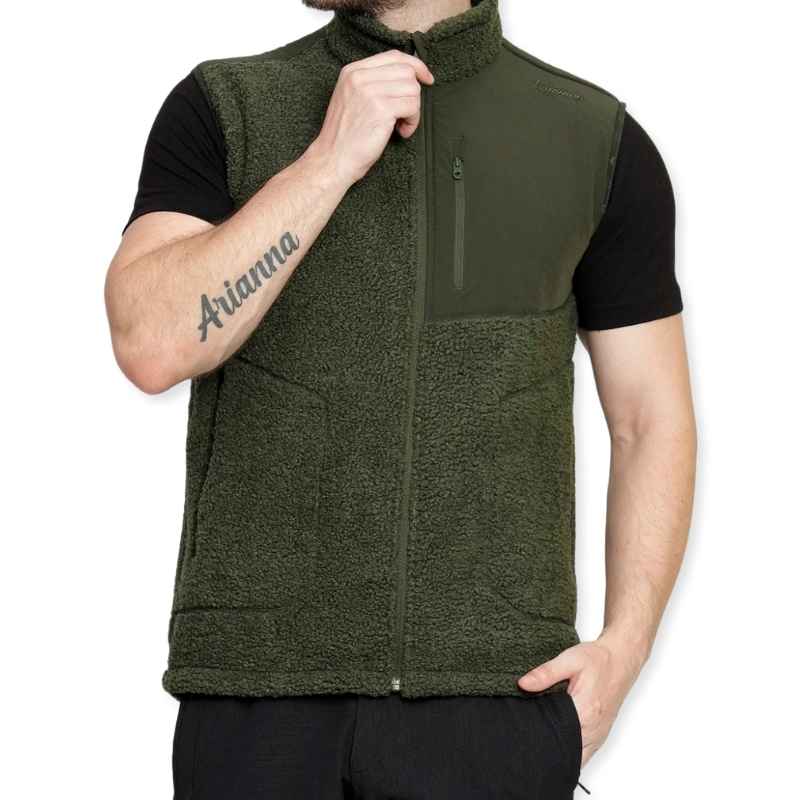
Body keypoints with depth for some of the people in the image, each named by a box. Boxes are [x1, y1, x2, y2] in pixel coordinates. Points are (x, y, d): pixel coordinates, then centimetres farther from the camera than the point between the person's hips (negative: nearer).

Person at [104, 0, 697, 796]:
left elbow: (652, 419, 7)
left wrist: (623, 647, -6)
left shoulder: (597, 139, 4)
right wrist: (330, 160, -14)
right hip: (261, 682, 0)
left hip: (497, 691, 0)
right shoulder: (221, 110, 4)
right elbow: (151, 346, -11)